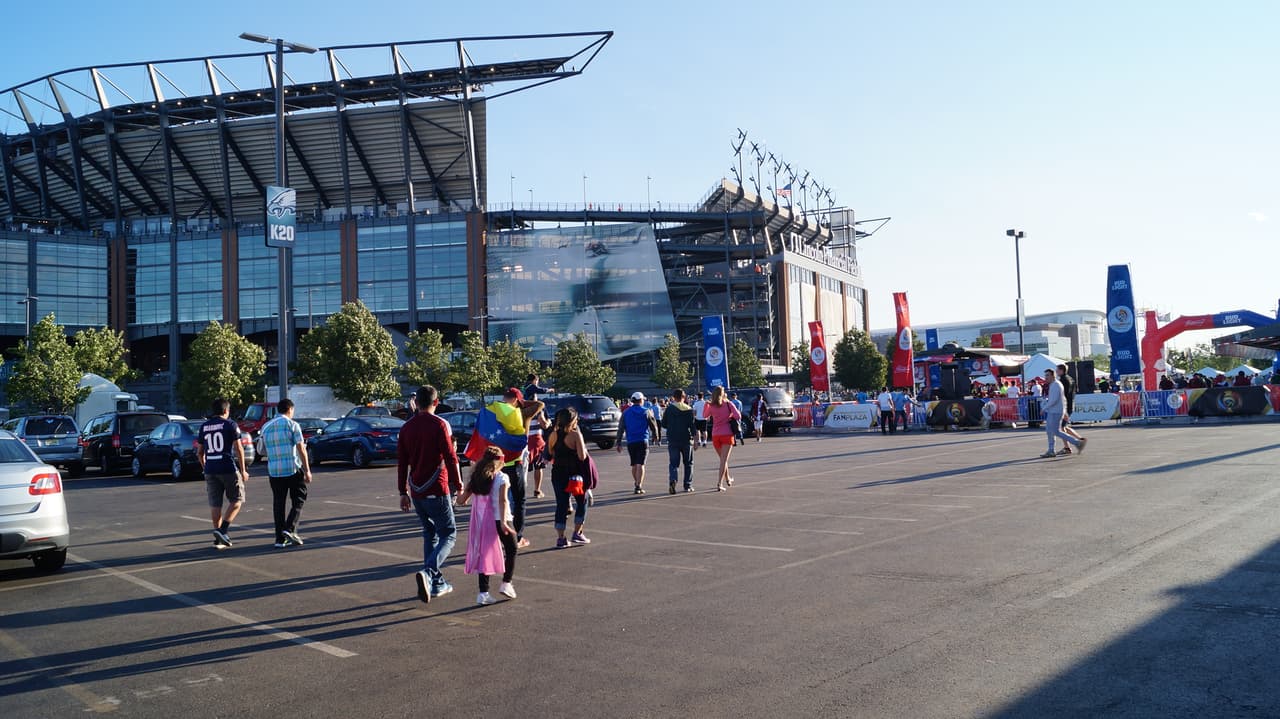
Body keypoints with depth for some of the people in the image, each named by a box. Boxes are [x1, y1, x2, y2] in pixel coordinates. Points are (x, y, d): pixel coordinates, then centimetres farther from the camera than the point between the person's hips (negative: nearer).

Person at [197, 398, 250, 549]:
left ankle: (219, 539, 12)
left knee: (215, 504, 8)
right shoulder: (230, 424, -4)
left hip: (210, 470, 5)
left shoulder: (204, 427, 11)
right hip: (228, 468, -5)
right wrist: (243, 470, -3)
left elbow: (200, 452, 15)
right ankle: (223, 530, -10)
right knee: (236, 500, 6)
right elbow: (238, 449, -8)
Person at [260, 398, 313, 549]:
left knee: (278, 504, 8)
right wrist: (307, 471, -8)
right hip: (293, 469, -4)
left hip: (273, 471, 4)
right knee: (298, 500, 8)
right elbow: (301, 449, -9)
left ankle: (280, 539, 6)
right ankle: (290, 529, -9)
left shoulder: (266, 427, 11)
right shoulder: (292, 424, -4)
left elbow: (265, 450, 18)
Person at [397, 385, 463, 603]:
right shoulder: (439, 425, -10)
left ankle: (436, 584, 18)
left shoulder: (406, 427, 8)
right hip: (436, 491, -6)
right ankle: (427, 572, -21)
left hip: (416, 492, 6)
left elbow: (401, 462, 11)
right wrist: (458, 484, -3)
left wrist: (403, 492, 17)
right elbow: (450, 457, -14)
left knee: (429, 534, 18)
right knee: (448, 535, 2)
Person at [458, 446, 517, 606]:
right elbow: (502, 500, -19)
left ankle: (483, 593, 5)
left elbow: (461, 500, 5)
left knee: (484, 554, 10)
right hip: (498, 519, -4)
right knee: (511, 550, 16)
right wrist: (503, 522, -27)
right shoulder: (501, 478, -6)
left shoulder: (475, 478, 6)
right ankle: (506, 583, 11)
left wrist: (461, 497, 28)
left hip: (480, 521, 4)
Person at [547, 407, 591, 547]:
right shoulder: (575, 435, -15)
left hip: (558, 474, 4)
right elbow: (582, 457, -19)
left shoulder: (553, 435, 0)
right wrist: (579, 435, -7)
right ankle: (577, 534, 13)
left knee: (561, 505, 8)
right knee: (582, 501, 15)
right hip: (574, 475, -4)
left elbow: (550, 454, 10)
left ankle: (560, 538, 7)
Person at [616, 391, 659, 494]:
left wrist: (619, 443, 6)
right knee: (640, 464, -7)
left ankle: (637, 484, 28)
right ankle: (639, 486, -14)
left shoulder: (626, 412, 6)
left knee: (634, 465, 16)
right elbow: (653, 426, 5)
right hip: (642, 441, -3)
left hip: (630, 442, 3)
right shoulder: (646, 412, -1)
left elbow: (621, 428, 4)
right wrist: (655, 435, 25)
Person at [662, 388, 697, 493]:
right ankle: (688, 485, 14)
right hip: (686, 440, 0)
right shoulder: (689, 409, -2)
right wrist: (695, 440, -5)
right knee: (688, 463, 14)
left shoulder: (669, 409, -2)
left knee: (673, 462, 3)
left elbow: (664, 424, 3)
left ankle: (672, 480, -22)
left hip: (672, 440, 0)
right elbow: (692, 425, -6)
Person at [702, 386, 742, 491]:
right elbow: (738, 416, -12)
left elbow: (705, 416, 18)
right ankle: (719, 484, -16)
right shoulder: (728, 404, -5)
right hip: (727, 434, -3)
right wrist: (730, 417, 7)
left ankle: (728, 480, 36)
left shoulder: (711, 406, 0)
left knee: (723, 459, 21)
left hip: (715, 436, 3)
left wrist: (706, 404, 14)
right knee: (724, 460, -5)